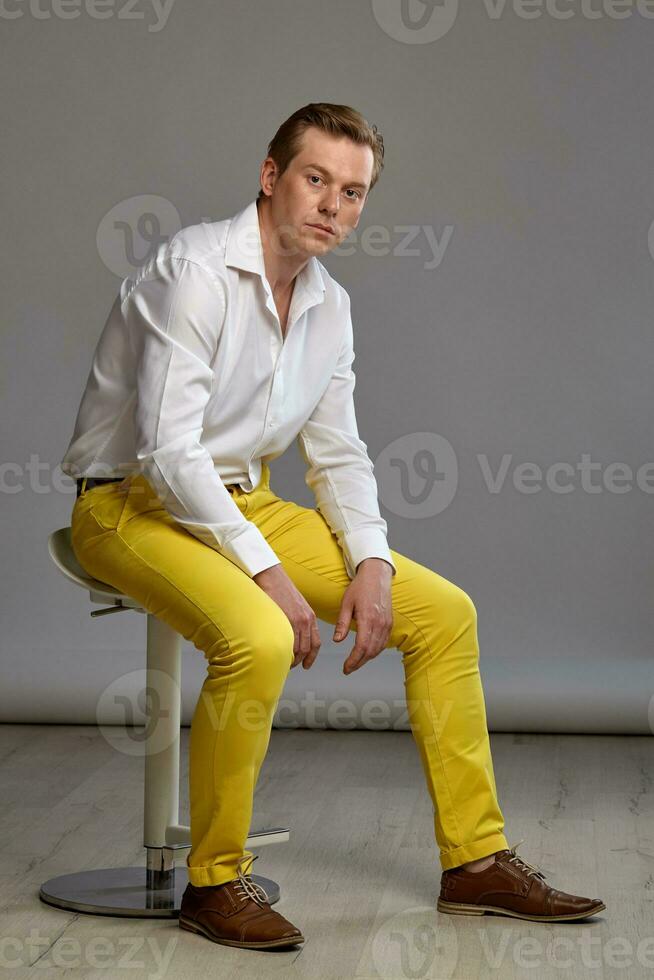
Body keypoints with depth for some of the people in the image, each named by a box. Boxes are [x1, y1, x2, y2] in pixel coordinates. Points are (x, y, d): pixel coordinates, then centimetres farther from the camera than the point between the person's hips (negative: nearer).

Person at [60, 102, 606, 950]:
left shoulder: (330, 306, 7)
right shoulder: (196, 269, -19)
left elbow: (338, 453, 13)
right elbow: (167, 450, -25)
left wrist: (372, 563, -4)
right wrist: (267, 574, -25)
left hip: (243, 502, 8)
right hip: (133, 503, -8)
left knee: (444, 611, 0)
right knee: (257, 637, -36)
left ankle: (476, 861, 9)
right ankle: (215, 881, -15)